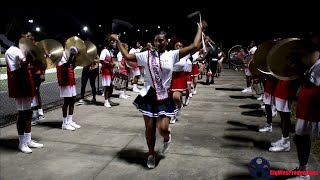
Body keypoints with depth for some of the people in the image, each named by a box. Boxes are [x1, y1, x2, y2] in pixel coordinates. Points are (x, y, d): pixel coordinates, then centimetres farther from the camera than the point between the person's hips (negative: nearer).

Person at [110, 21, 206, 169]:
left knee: (163, 128, -10)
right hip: (149, 96, 2)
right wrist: (117, 40, 11)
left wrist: (200, 29, 1)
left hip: (164, 98, -1)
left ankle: (167, 138, 30)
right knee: (149, 128, 10)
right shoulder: (146, 55, 2)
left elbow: (194, 46, -6)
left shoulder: (172, 55, -3)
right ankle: (151, 154, 33)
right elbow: (127, 56, 10)